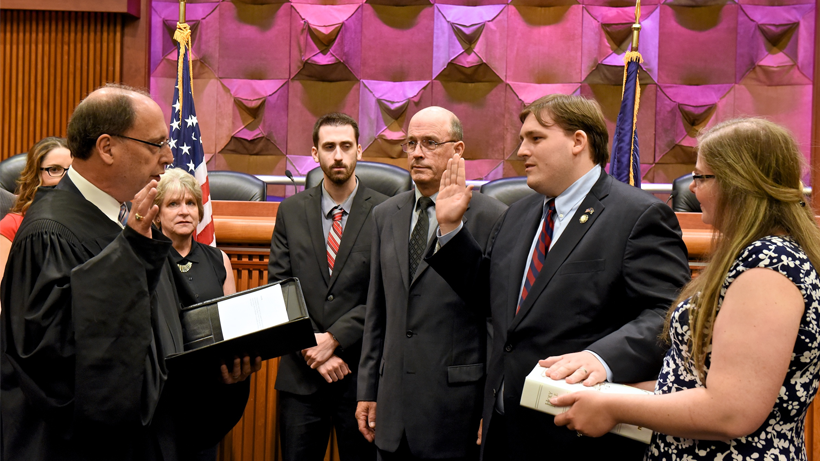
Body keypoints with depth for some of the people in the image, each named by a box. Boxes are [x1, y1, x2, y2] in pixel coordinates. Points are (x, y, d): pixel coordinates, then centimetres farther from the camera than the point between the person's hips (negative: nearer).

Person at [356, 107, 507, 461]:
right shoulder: (385, 215, 11)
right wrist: (367, 390, 12)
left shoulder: (490, 217, -7)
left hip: (457, 402, -5)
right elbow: (377, 311, 14)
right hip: (394, 403, 5)